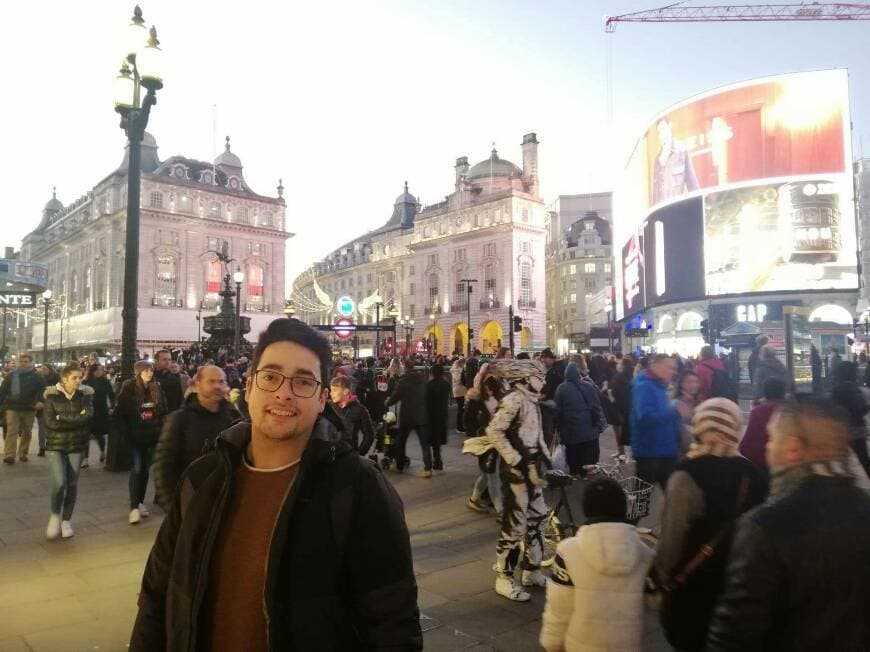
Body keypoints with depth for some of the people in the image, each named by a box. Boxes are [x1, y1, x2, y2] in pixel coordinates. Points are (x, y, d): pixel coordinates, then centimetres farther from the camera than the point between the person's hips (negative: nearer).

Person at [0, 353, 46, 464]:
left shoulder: (36, 376, 2)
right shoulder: (11, 376, 7)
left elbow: (42, 389, -4)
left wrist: (40, 401, -20)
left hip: (29, 409, 0)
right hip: (12, 407, 0)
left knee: (26, 433, 10)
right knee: (12, 431, -9)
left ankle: (23, 454, 22)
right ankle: (9, 455, -11)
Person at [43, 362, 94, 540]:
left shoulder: (85, 394, -1)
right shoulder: (51, 395, -5)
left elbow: (88, 416, -15)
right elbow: (51, 422, -14)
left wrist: (63, 418, -17)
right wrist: (76, 419, -14)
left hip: (77, 445, 2)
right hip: (55, 445, -2)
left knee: (72, 484, 6)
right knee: (59, 482, -13)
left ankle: (66, 520, 23)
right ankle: (55, 515, 14)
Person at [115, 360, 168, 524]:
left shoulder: (157, 389, 4)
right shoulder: (128, 389, -8)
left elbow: (163, 412, 11)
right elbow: (118, 415, -7)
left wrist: (161, 430, 2)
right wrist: (126, 434, -11)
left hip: (152, 436, 4)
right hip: (135, 437, -4)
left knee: (145, 469, 10)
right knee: (137, 469, -10)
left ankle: (140, 503, 21)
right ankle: (134, 507, -6)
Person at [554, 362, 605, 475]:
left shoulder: (561, 389, -4)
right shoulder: (589, 387, -5)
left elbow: (557, 411, -2)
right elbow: (596, 408, -4)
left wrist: (559, 428, 8)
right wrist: (598, 426, 5)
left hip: (569, 433, 1)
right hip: (589, 432, 0)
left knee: (573, 464, 9)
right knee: (589, 468, 7)